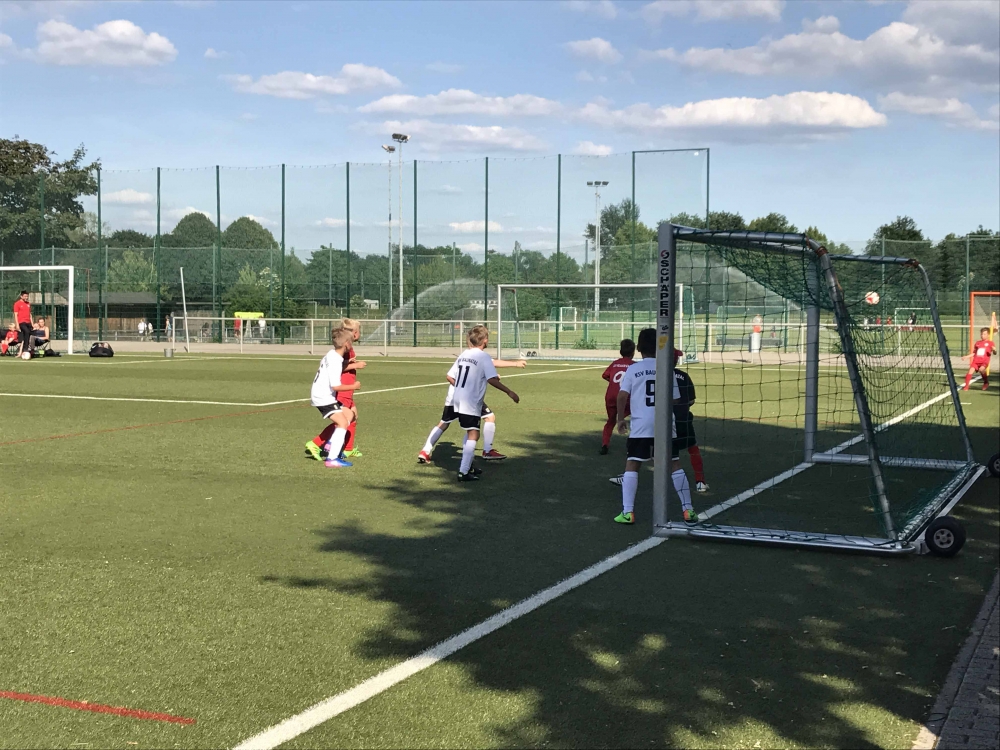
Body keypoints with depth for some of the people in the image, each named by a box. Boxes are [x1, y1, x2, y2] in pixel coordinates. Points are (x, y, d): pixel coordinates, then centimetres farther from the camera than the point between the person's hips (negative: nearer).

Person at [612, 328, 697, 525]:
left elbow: (622, 396, -8)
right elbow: (676, 400, 7)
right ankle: (688, 510, 12)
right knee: (675, 465, 10)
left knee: (631, 466, 3)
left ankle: (627, 512, -5)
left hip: (641, 426, -2)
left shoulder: (633, 369, 0)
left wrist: (621, 419, 4)